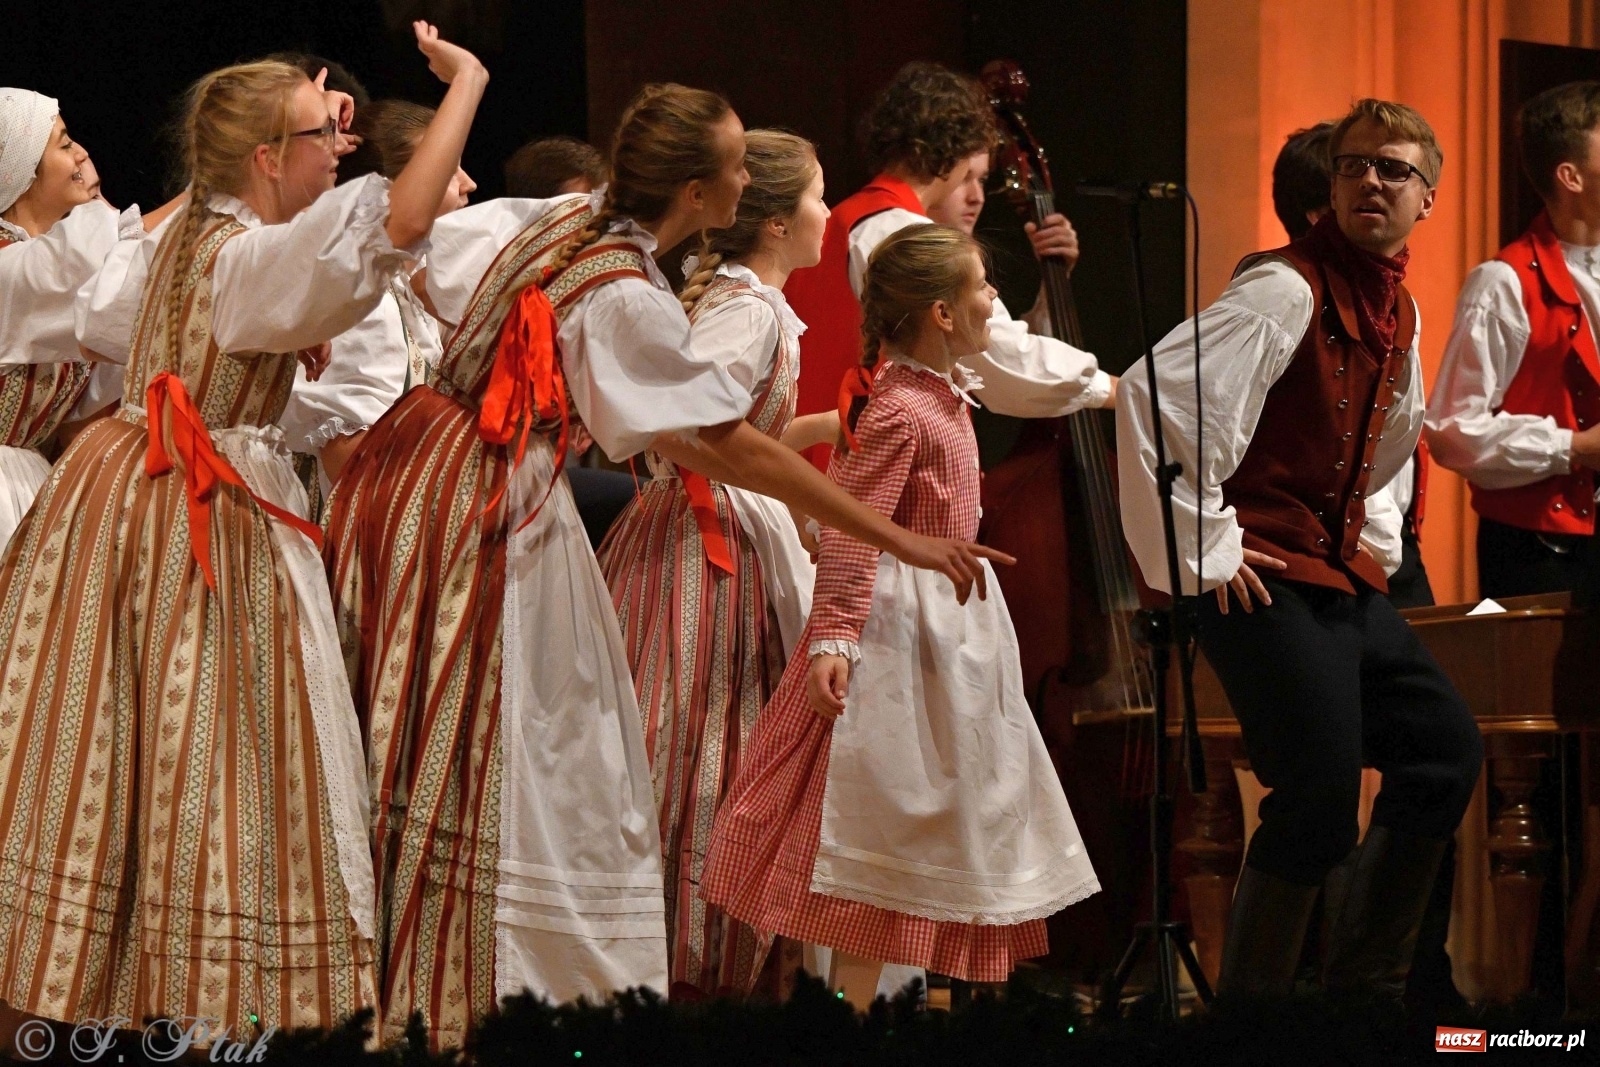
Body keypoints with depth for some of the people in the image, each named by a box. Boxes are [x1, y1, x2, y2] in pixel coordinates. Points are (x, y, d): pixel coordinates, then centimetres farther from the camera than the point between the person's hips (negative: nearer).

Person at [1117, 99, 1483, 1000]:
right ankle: (1250, 1000, -1)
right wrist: (1202, 549, -22)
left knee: (1446, 747, 10)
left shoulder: (1400, 312, 13)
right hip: (1266, 582, -9)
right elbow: (1156, 395, -28)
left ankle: (1368, 980, 21)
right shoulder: (1288, 290, -16)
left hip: (1340, 578, 9)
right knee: (1322, 797, -15)